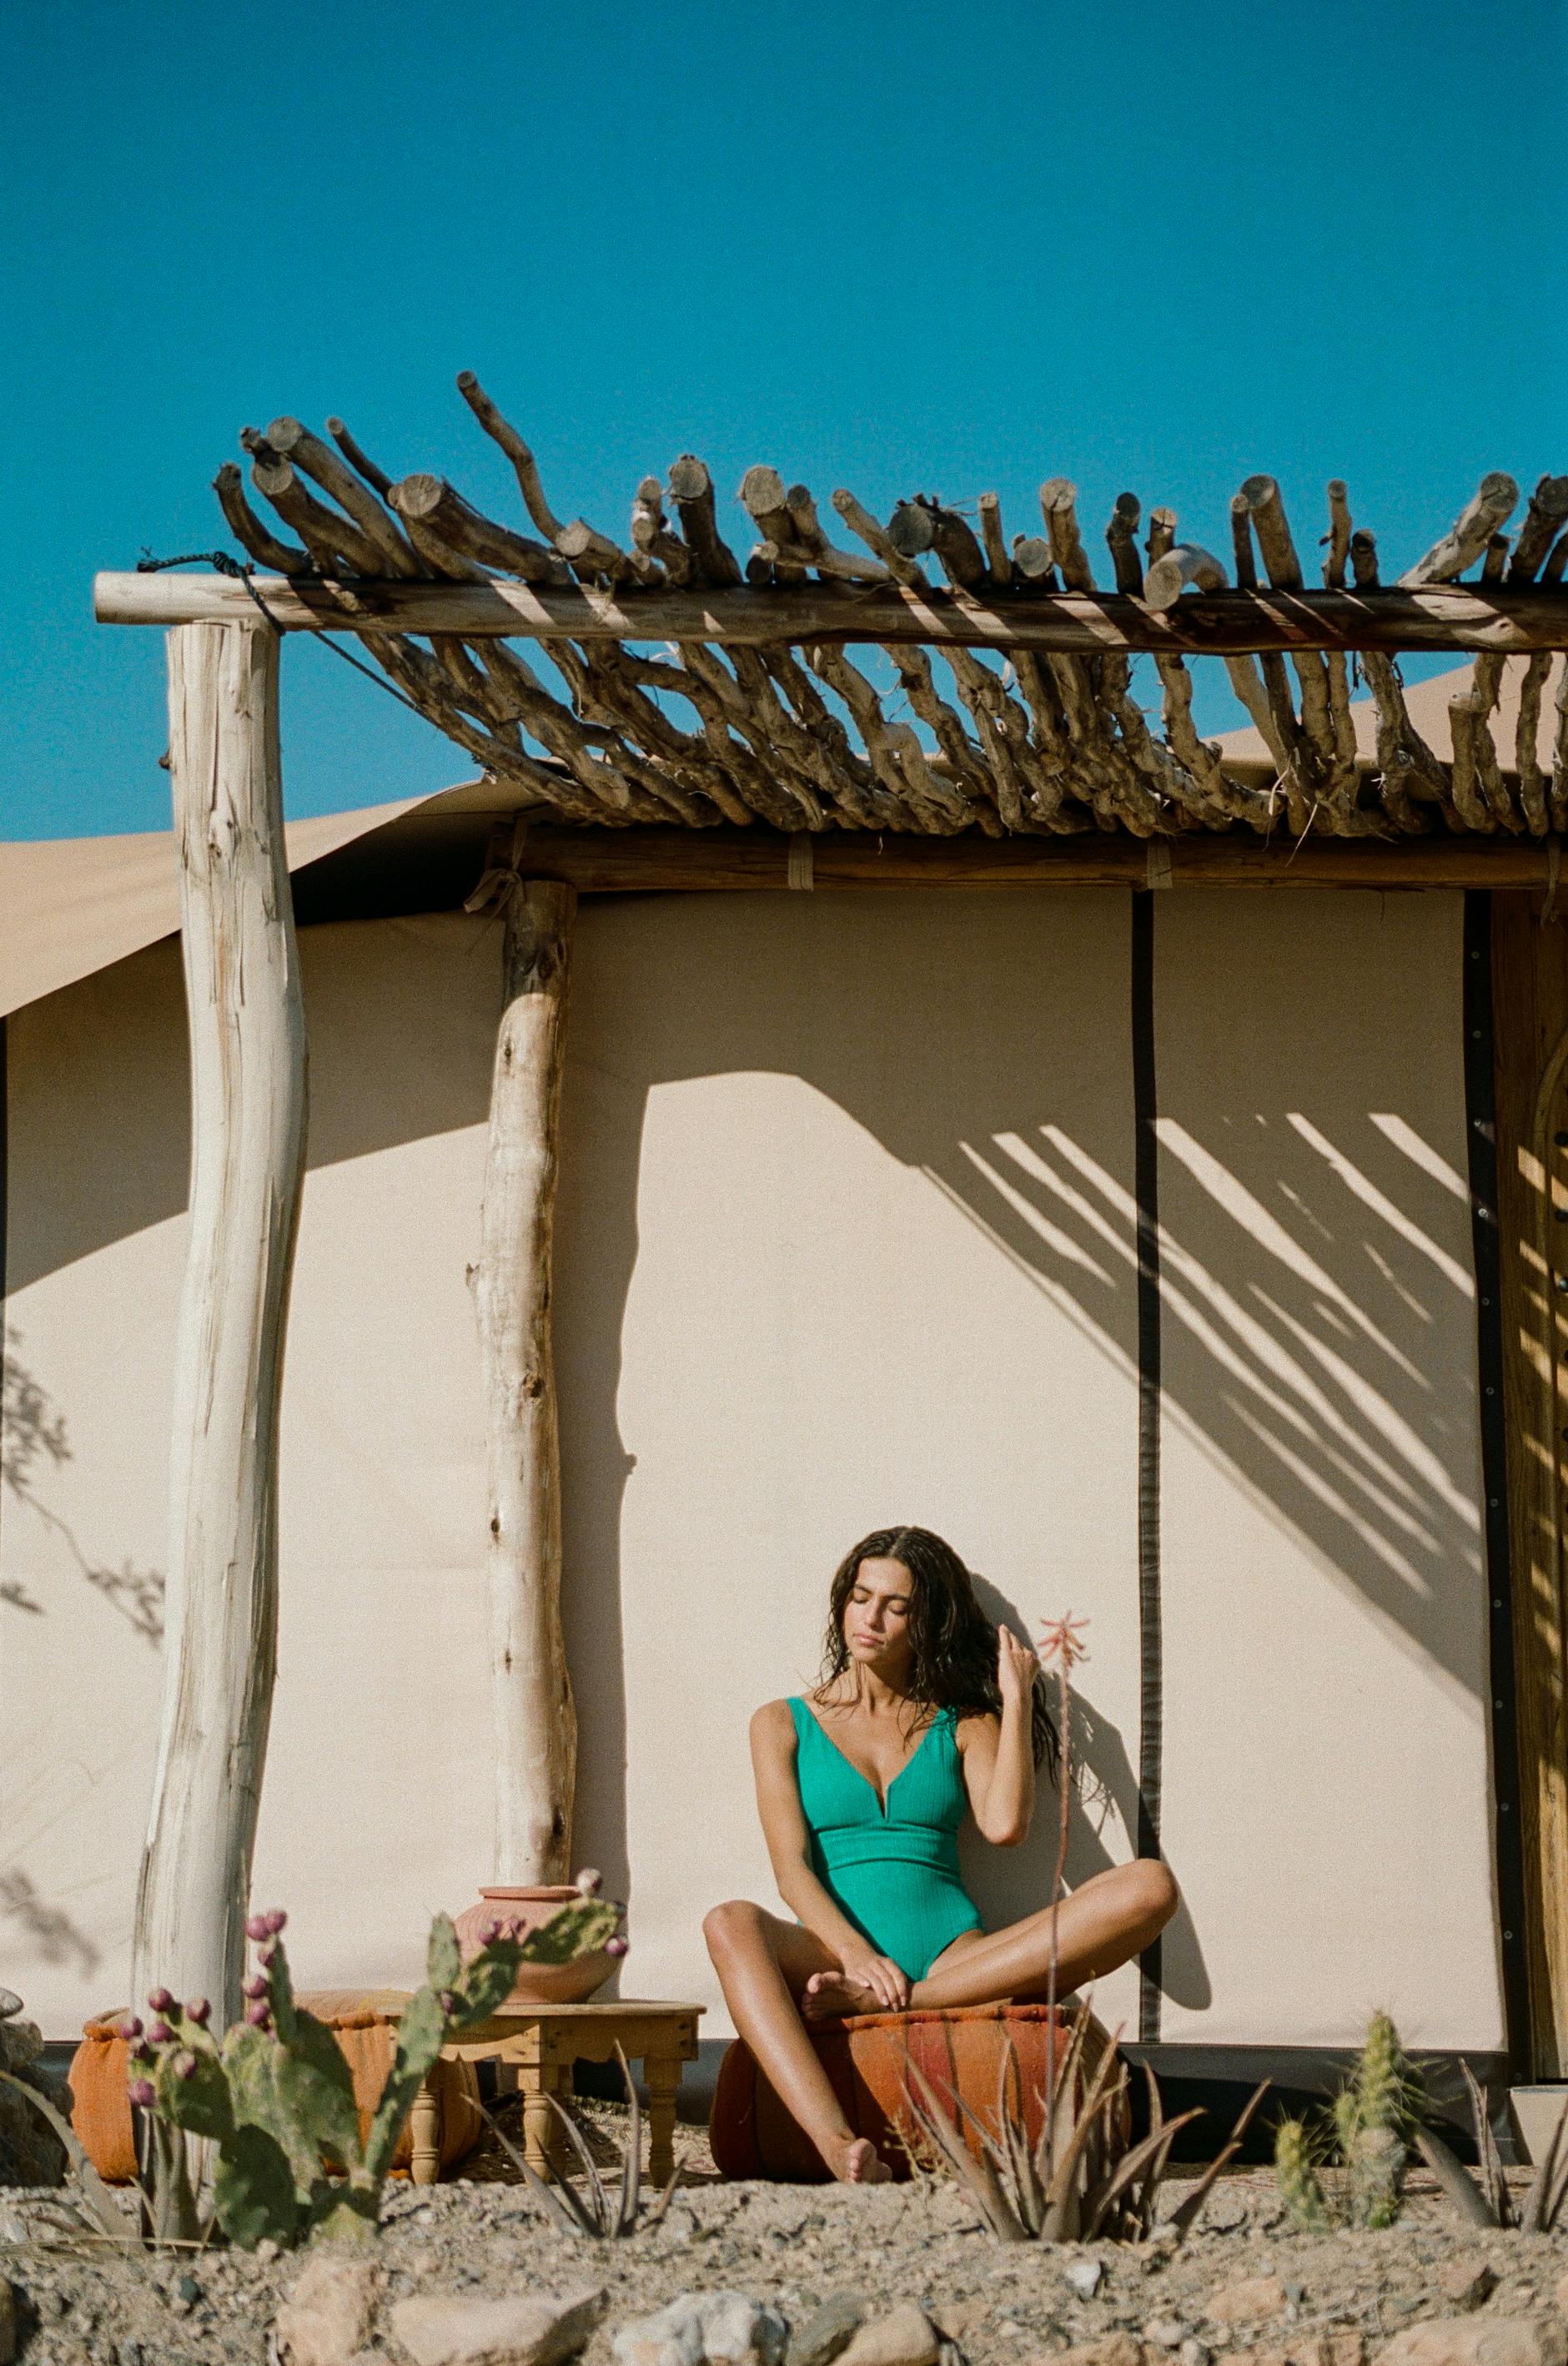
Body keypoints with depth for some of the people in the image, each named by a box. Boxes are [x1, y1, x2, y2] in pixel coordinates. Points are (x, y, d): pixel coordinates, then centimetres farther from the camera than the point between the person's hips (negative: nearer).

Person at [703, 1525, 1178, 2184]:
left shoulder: (964, 1727, 19)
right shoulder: (783, 1726, 15)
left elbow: (1004, 1826, -2)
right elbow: (791, 1867, 1)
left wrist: (1016, 1698, 6)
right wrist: (855, 1953, -17)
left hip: (955, 1960, 2)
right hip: (837, 1955, -1)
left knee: (1149, 1887, -23)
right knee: (732, 1925, -36)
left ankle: (885, 2002, -32)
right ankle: (835, 2141, -55)